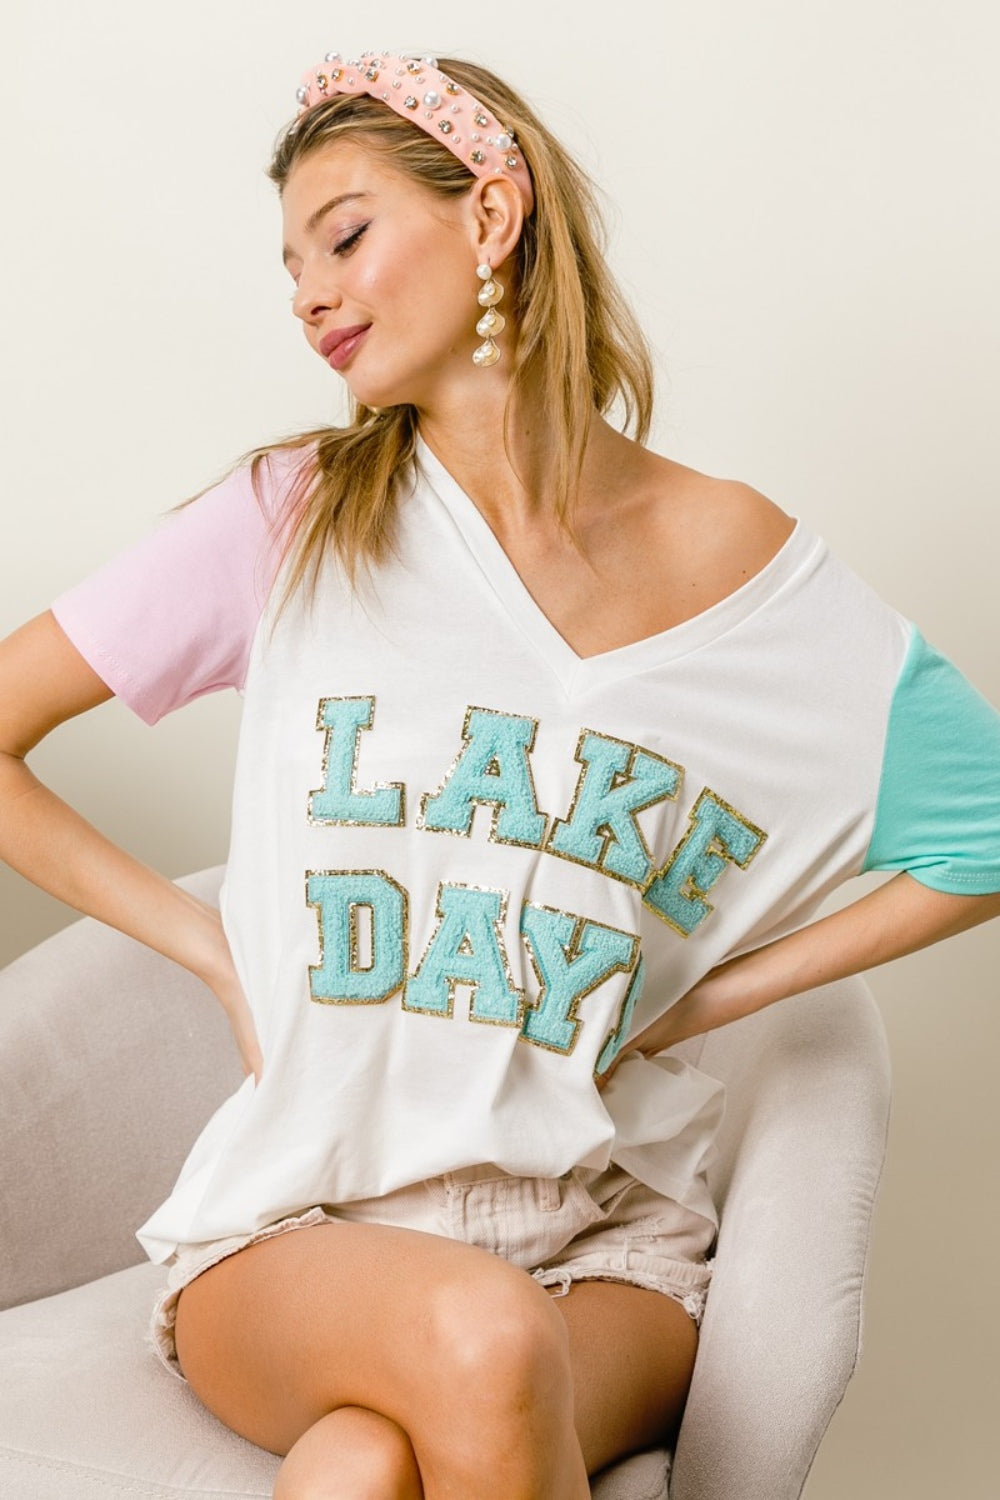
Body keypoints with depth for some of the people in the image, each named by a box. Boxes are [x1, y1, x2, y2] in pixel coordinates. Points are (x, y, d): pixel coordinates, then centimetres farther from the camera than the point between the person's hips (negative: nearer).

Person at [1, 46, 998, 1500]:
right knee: (477, 1344, -33)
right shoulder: (291, 520, 2)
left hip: (602, 1240, 0)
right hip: (302, 1233, 1)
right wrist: (212, 950, 0)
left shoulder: (741, 562, 2)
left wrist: (701, 996, 4)